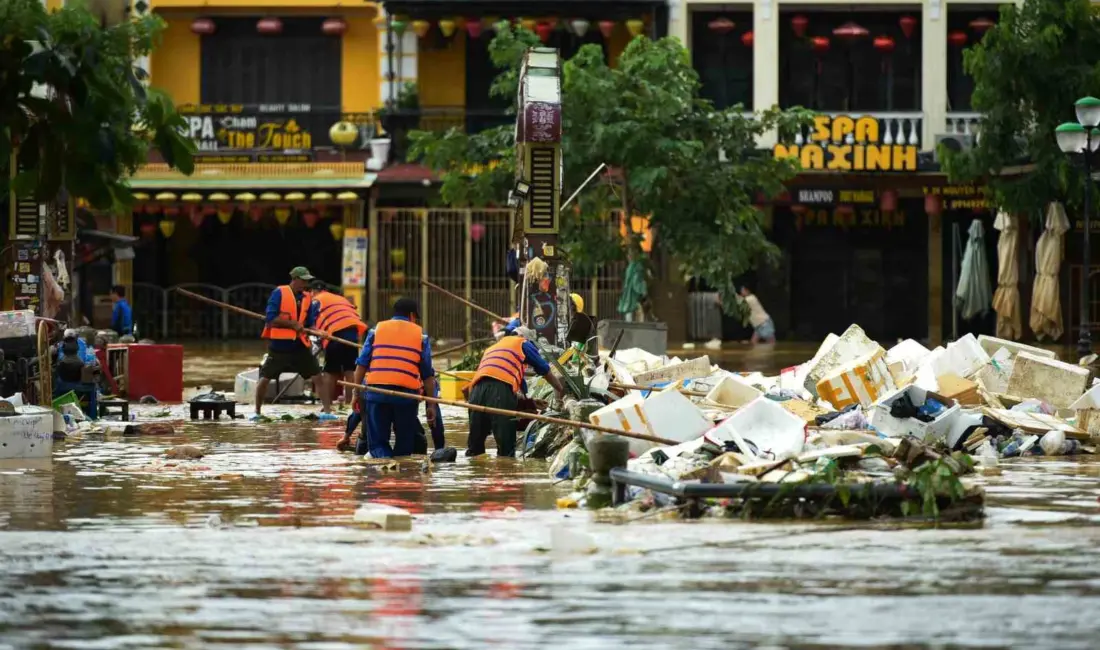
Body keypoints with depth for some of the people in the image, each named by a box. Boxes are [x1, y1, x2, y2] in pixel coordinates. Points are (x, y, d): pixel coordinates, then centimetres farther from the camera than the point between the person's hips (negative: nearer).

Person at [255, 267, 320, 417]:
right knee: (264, 378, 0)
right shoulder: (279, 293, -8)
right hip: (279, 345, -4)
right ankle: (257, 412, 16)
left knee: (317, 377, -1)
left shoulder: (307, 298, 7)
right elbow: (270, 319, -14)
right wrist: (293, 324, -18)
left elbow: (310, 323, 11)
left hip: (299, 345, 4)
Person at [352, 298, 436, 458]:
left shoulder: (376, 330, 15)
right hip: (407, 393, -1)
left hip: (376, 390, 1)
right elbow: (427, 374, 9)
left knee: (377, 441, 6)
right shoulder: (420, 335, 12)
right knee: (404, 444, 10)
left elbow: (361, 365, 7)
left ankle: (383, 457, -25)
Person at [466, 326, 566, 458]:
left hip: (477, 387, 6)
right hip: (501, 387, -6)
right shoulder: (523, 343, 21)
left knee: (475, 443, 9)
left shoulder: (492, 348, 40)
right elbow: (544, 370, 26)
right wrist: (560, 389, 42)